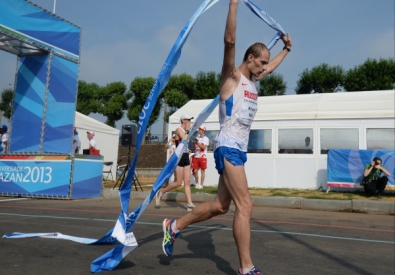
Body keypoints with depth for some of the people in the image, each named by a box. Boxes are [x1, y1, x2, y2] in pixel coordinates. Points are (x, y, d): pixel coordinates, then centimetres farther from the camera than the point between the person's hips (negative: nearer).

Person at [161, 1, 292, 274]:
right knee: (245, 206, -11)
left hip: (240, 149, 9)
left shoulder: (252, 80, 18)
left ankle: (174, 226, 27)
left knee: (220, 205, 12)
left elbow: (272, 67, 39)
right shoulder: (232, 76, -5)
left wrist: (286, 48, 48)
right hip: (228, 148, -9)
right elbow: (230, 41, -19)